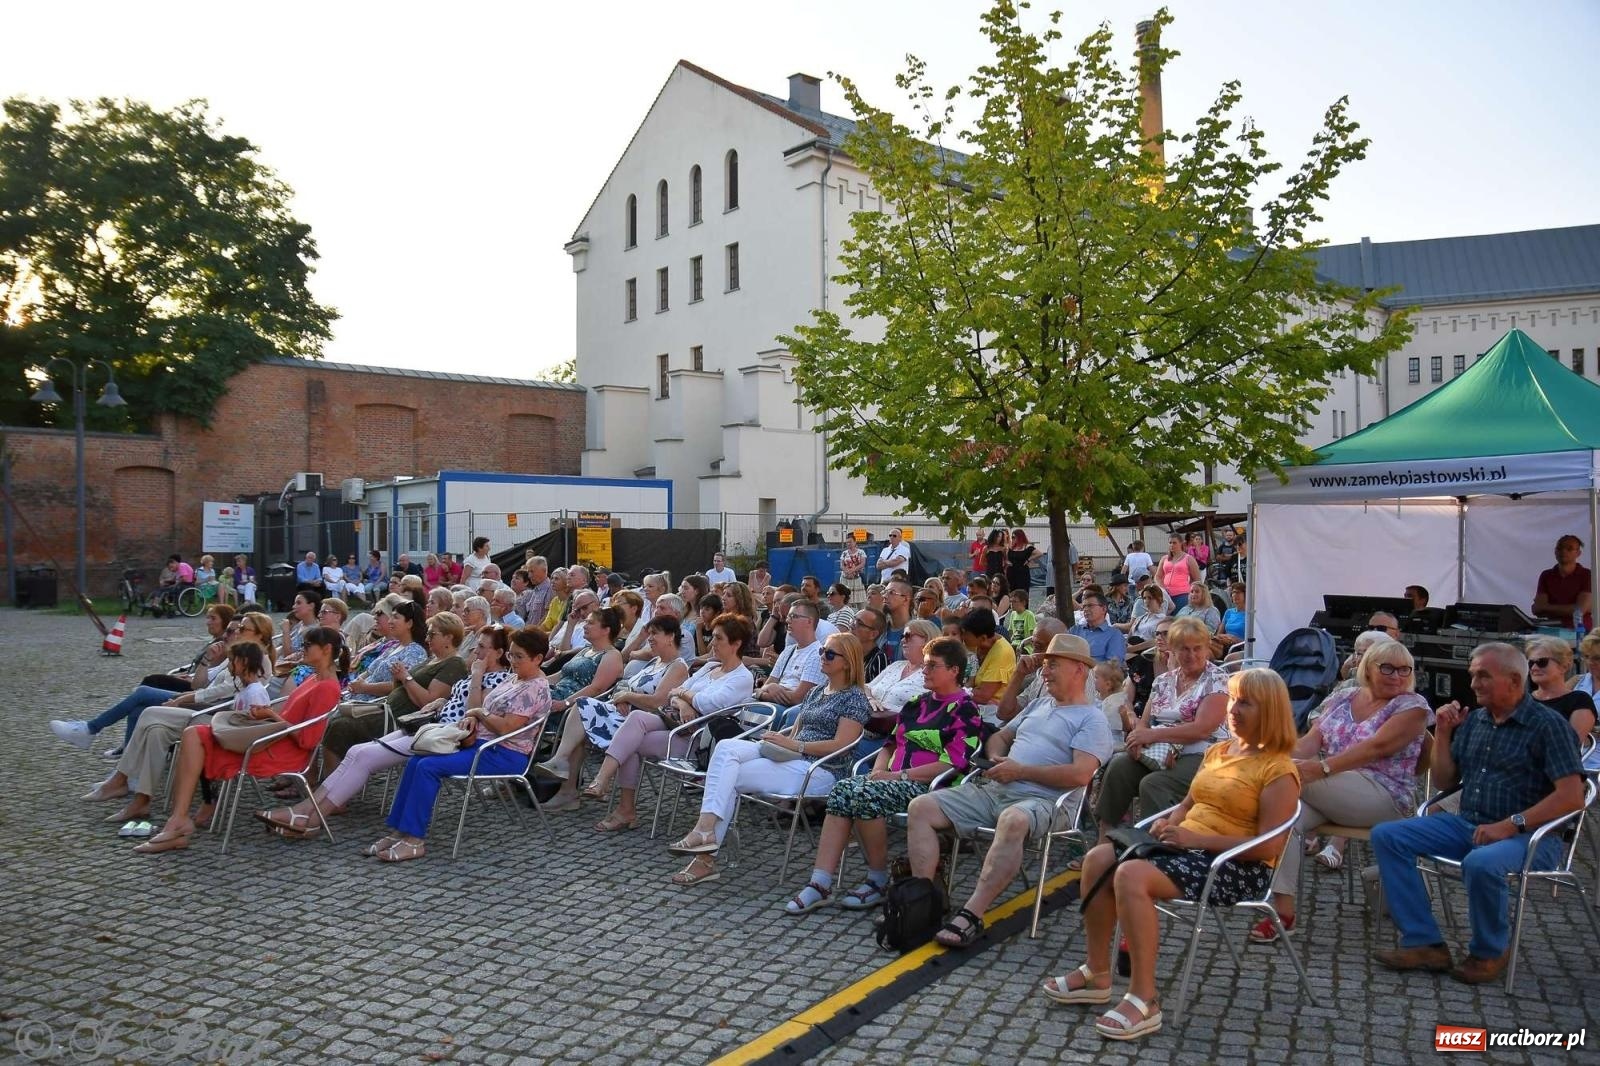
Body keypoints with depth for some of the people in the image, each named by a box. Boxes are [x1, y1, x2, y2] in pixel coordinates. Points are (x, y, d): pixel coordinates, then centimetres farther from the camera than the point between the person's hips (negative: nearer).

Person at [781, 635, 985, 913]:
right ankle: (820, 885, -26)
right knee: (842, 791, -22)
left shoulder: (965, 710, -3)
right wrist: (878, 771, 2)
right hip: (894, 780, 7)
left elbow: (953, 765, -14)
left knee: (865, 795, -30)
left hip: (930, 786, -7)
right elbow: (892, 743, 25)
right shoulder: (918, 702, 22)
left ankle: (879, 883, -12)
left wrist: (899, 775, -16)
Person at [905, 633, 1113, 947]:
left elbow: (1080, 774, -13)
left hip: (1043, 800, -7)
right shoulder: (1039, 704, 27)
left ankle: (972, 915, -40)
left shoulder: (1091, 719, 2)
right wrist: (995, 758, 9)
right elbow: (1001, 736, 34)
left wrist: (1019, 771, -11)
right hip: (993, 790, 8)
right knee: (921, 808, -10)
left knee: (1013, 820, -43)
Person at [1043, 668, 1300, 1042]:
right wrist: (1169, 822, 0)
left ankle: (1144, 1001, -22)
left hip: (1238, 866, -8)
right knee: (1098, 859, -12)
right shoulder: (1217, 751, 15)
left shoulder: (1278, 770, -10)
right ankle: (1097, 973, -1)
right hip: (1188, 846, 9)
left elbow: (1268, 847, -18)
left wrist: (1196, 838, -21)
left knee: (1131, 876, -31)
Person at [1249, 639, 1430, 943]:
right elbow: (1310, 741, 5)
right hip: (1327, 794, 5)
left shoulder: (1412, 706, 0)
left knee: (1293, 776, -30)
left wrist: (1323, 768, -30)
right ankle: (1282, 908, -27)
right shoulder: (1341, 699, 16)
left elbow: (1376, 747, -16)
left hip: (1381, 799, -5)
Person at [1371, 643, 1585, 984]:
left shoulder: (1547, 724, -7)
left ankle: (1488, 953, -8)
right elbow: (1444, 782, 15)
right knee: (1387, 837, -9)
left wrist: (1512, 824, -23)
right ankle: (1425, 943, -9)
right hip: (1467, 824, 7)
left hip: (1527, 834, -7)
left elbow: (1571, 796, -16)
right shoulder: (1472, 720, 11)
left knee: (1481, 863, -38)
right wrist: (1443, 734, 2)